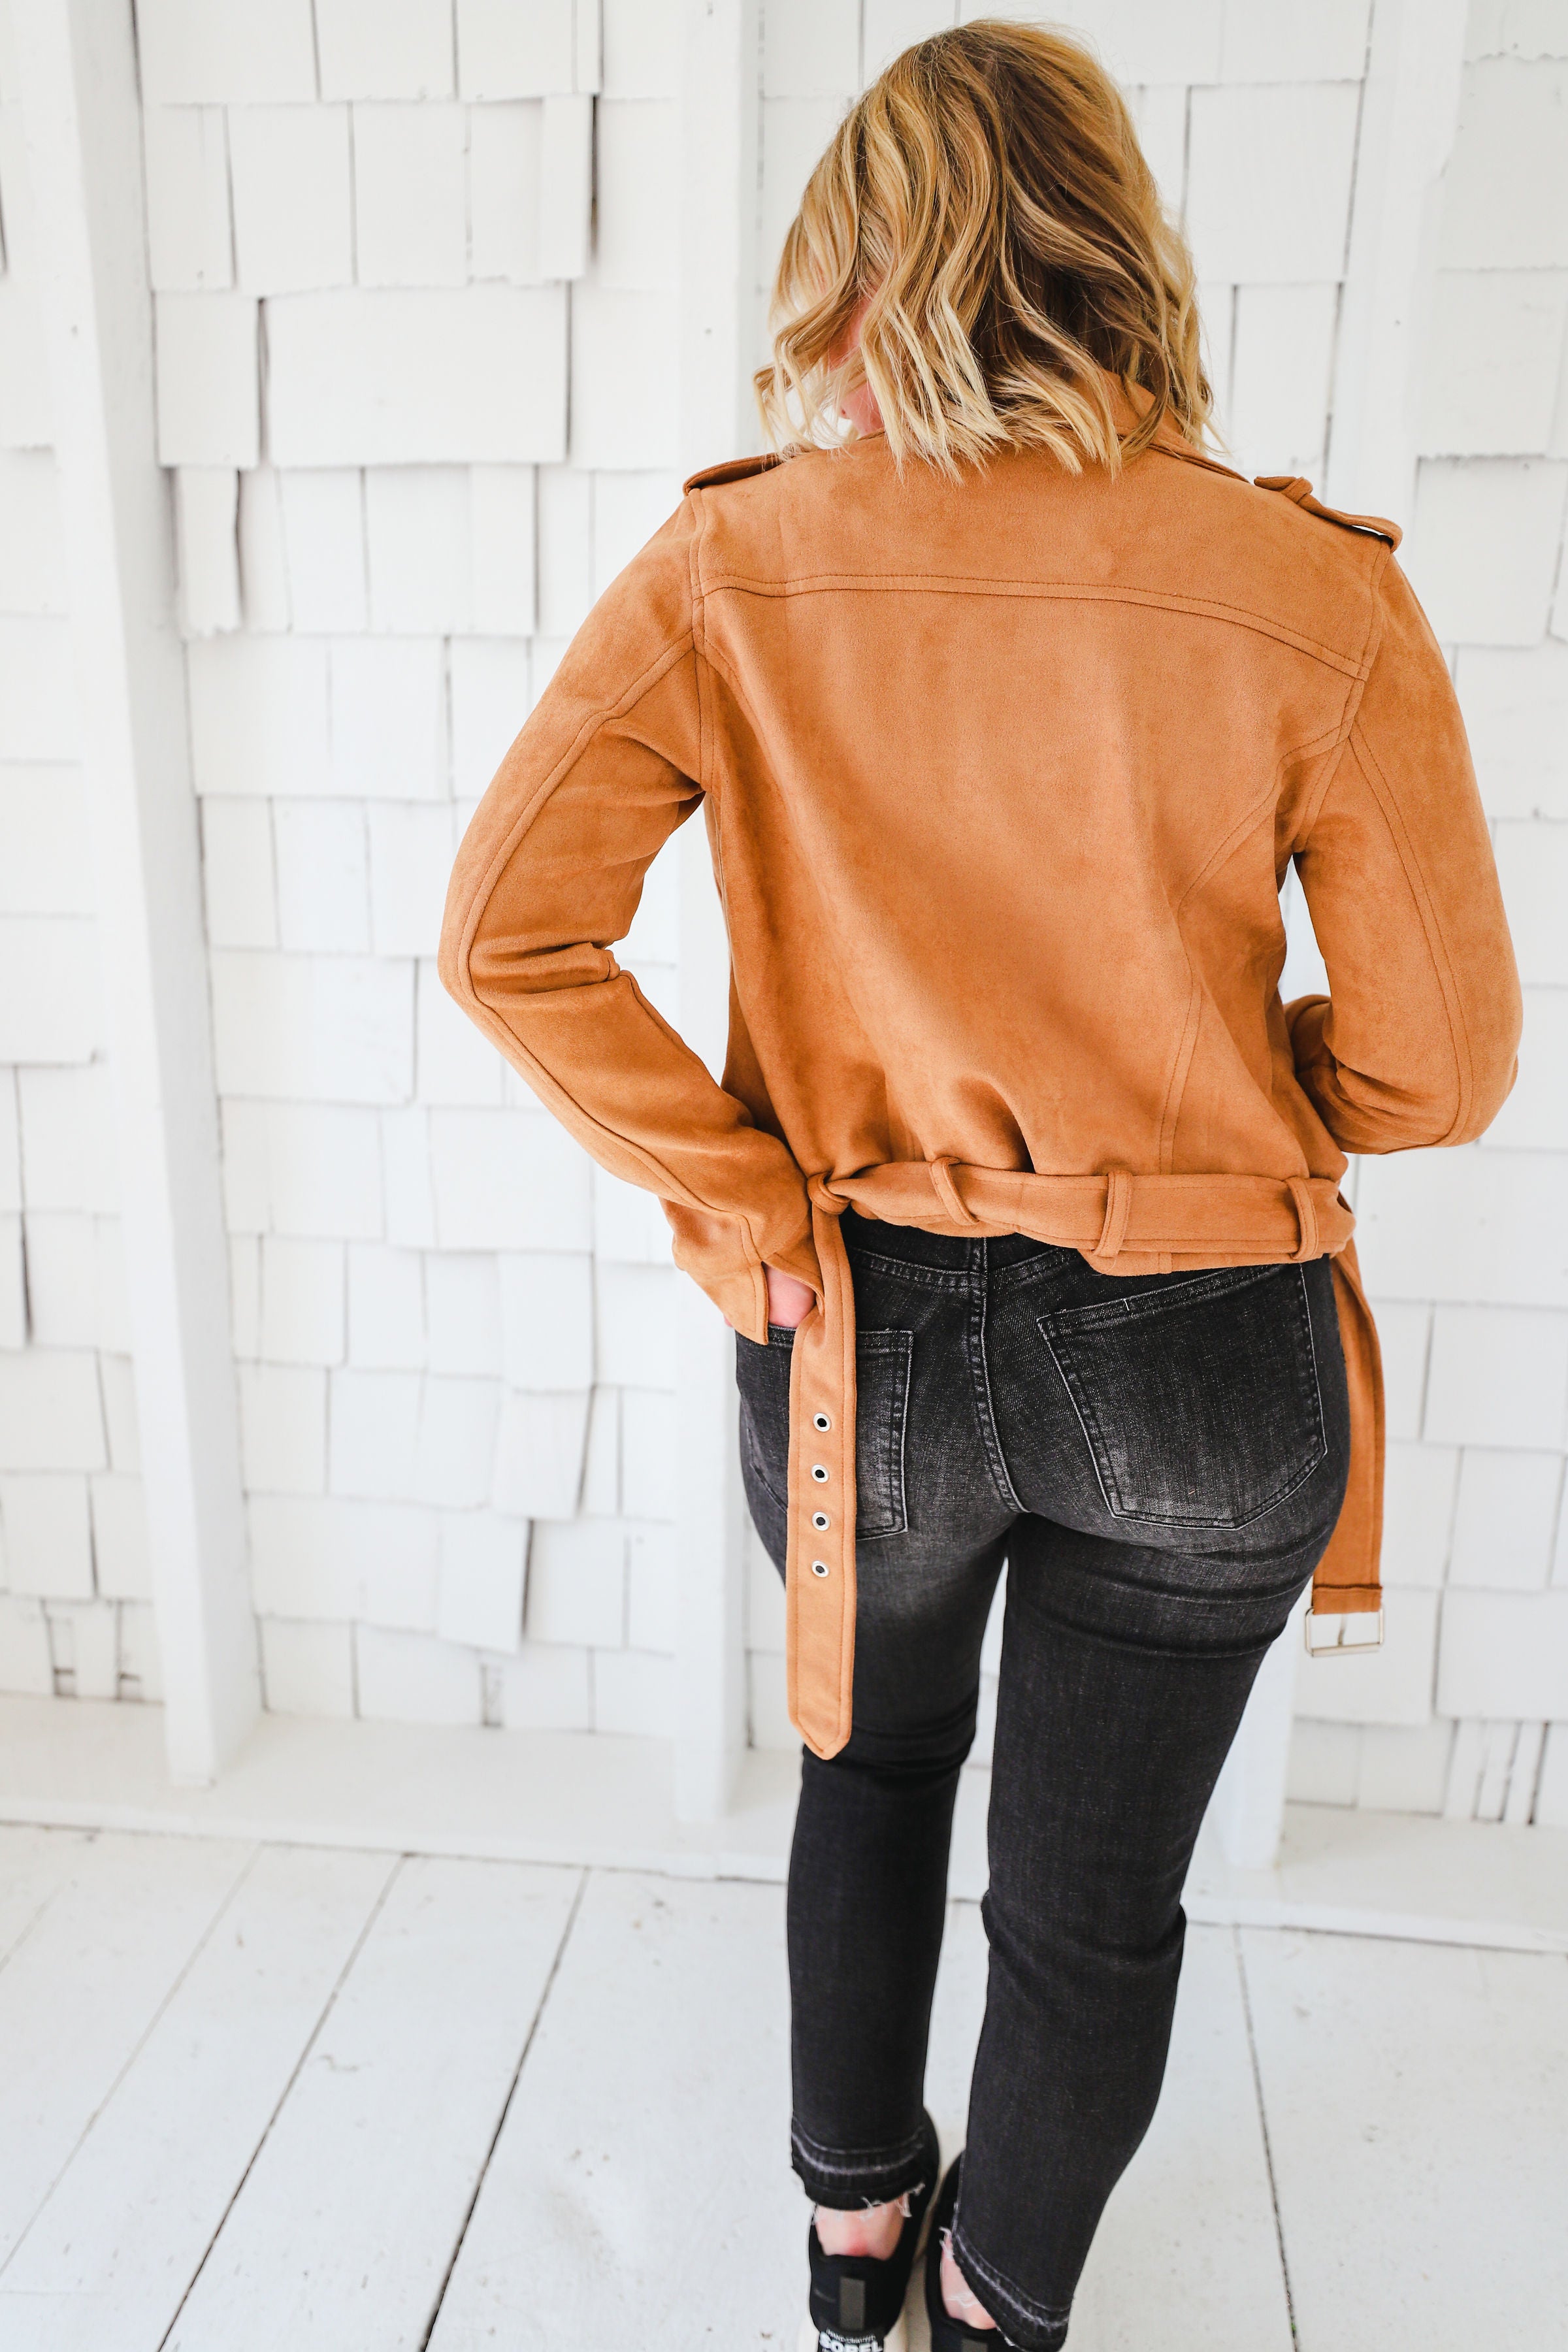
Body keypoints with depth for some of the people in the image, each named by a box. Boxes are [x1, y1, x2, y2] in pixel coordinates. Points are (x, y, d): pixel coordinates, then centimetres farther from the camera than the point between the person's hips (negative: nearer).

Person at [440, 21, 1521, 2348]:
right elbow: (1436, 1064, -8)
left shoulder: (736, 563, -10)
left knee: (875, 1763, 31)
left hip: (864, 1330, 2)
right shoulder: (1314, 590, -13)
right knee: (1097, 1897, 22)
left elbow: (507, 934, -16)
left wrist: (746, 1200, -7)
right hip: (1203, 1363, -1)